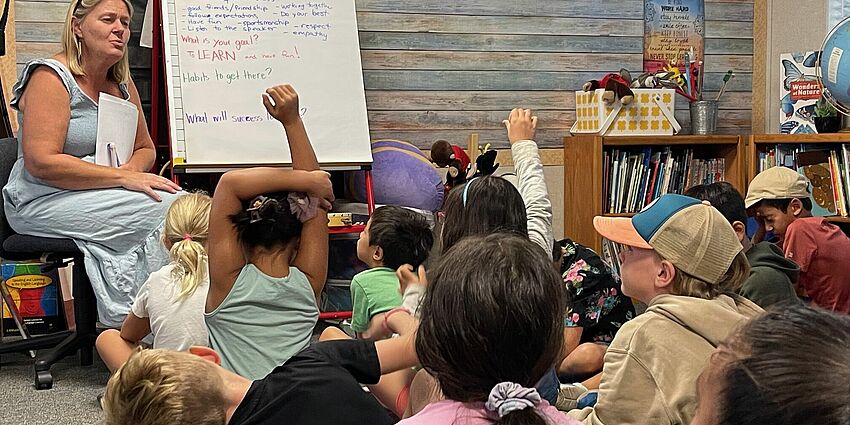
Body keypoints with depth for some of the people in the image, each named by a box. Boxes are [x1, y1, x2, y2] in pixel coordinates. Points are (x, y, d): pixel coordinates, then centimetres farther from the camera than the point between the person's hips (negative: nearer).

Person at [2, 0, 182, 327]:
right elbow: (41, 163, -21)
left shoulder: (123, 84, 12)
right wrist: (123, 177, -23)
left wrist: (133, 168, -6)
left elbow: (145, 148, 21)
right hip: (42, 201, -7)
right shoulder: (51, 77, -11)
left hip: (95, 197, 8)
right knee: (169, 207, -25)